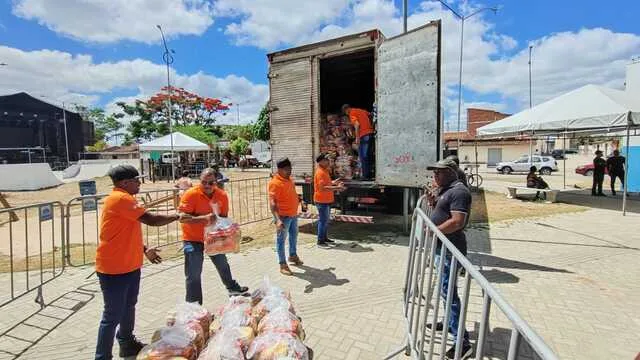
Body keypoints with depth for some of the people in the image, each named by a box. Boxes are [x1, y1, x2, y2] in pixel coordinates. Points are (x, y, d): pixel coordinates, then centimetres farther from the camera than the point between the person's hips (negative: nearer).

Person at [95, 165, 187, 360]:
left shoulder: (124, 199, 11)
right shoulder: (120, 199, -21)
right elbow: (151, 220, -26)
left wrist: (144, 250, 14)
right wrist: (176, 216, -11)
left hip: (130, 265, 10)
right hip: (114, 268, -10)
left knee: (128, 306, 23)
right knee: (113, 315, 1)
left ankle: (127, 343, 41)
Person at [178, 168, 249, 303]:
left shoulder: (222, 195, -9)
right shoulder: (191, 194, -22)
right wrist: (205, 218, -37)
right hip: (193, 238, -5)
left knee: (223, 264, 24)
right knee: (193, 274, -4)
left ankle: (233, 288, 48)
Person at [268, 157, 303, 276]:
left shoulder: (288, 179, 6)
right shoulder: (275, 183, -21)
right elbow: (272, 202, -29)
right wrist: (278, 219, -38)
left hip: (293, 214, 9)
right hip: (283, 216, -9)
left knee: (294, 236, 22)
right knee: (281, 240, 4)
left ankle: (293, 255, 43)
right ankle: (283, 265, 15)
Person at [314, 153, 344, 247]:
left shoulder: (325, 171, 12)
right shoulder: (320, 172, -20)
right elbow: (322, 188, -28)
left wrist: (333, 182, 9)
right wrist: (336, 188, -27)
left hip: (327, 200, 10)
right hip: (322, 201, -10)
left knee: (326, 220, 18)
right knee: (323, 220, -3)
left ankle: (324, 238, 29)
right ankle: (320, 241, 6)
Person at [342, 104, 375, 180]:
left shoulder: (352, 113, 0)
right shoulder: (361, 111, 24)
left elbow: (357, 124, -14)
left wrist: (357, 137, -14)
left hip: (364, 135, -8)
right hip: (371, 133, 8)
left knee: (363, 156, -2)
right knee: (369, 155, 13)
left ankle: (366, 175, -2)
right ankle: (370, 174, 17)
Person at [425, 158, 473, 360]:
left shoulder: (458, 191, -17)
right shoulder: (446, 189, 14)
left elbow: (457, 222, -25)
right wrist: (433, 203, 5)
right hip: (442, 247, 10)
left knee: (448, 291, -6)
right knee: (445, 289, 21)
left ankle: (462, 342, 3)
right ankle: (450, 322, 39)